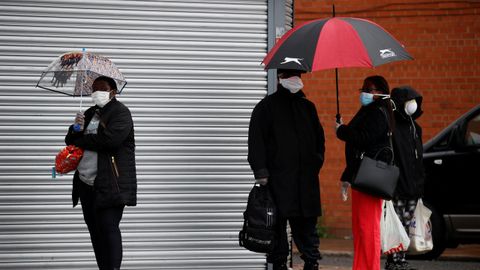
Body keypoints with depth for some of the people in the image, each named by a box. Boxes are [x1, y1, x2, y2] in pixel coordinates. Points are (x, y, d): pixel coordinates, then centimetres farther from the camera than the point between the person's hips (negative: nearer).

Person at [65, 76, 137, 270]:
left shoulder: (120, 112, -4)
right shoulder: (90, 113, 19)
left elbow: (109, 138, -20)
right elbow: (70, 141, 21)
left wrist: (81, 141, -8)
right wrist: (76, 128, -3)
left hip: (109, 185, -8)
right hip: (86, 183, 8)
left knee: (108, 228, -13)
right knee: (95, 230, 8)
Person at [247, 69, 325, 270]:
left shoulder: (307, 107, 17)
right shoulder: (267, 106, 2)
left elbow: (319, 138, 26)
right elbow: (255, 140, -4)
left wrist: (317, 161, 12)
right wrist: (261, 171, -12)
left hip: (306, 179, 4)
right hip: (278, 180, -4)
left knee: (307, 225, 7)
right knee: (277, 227, -3)